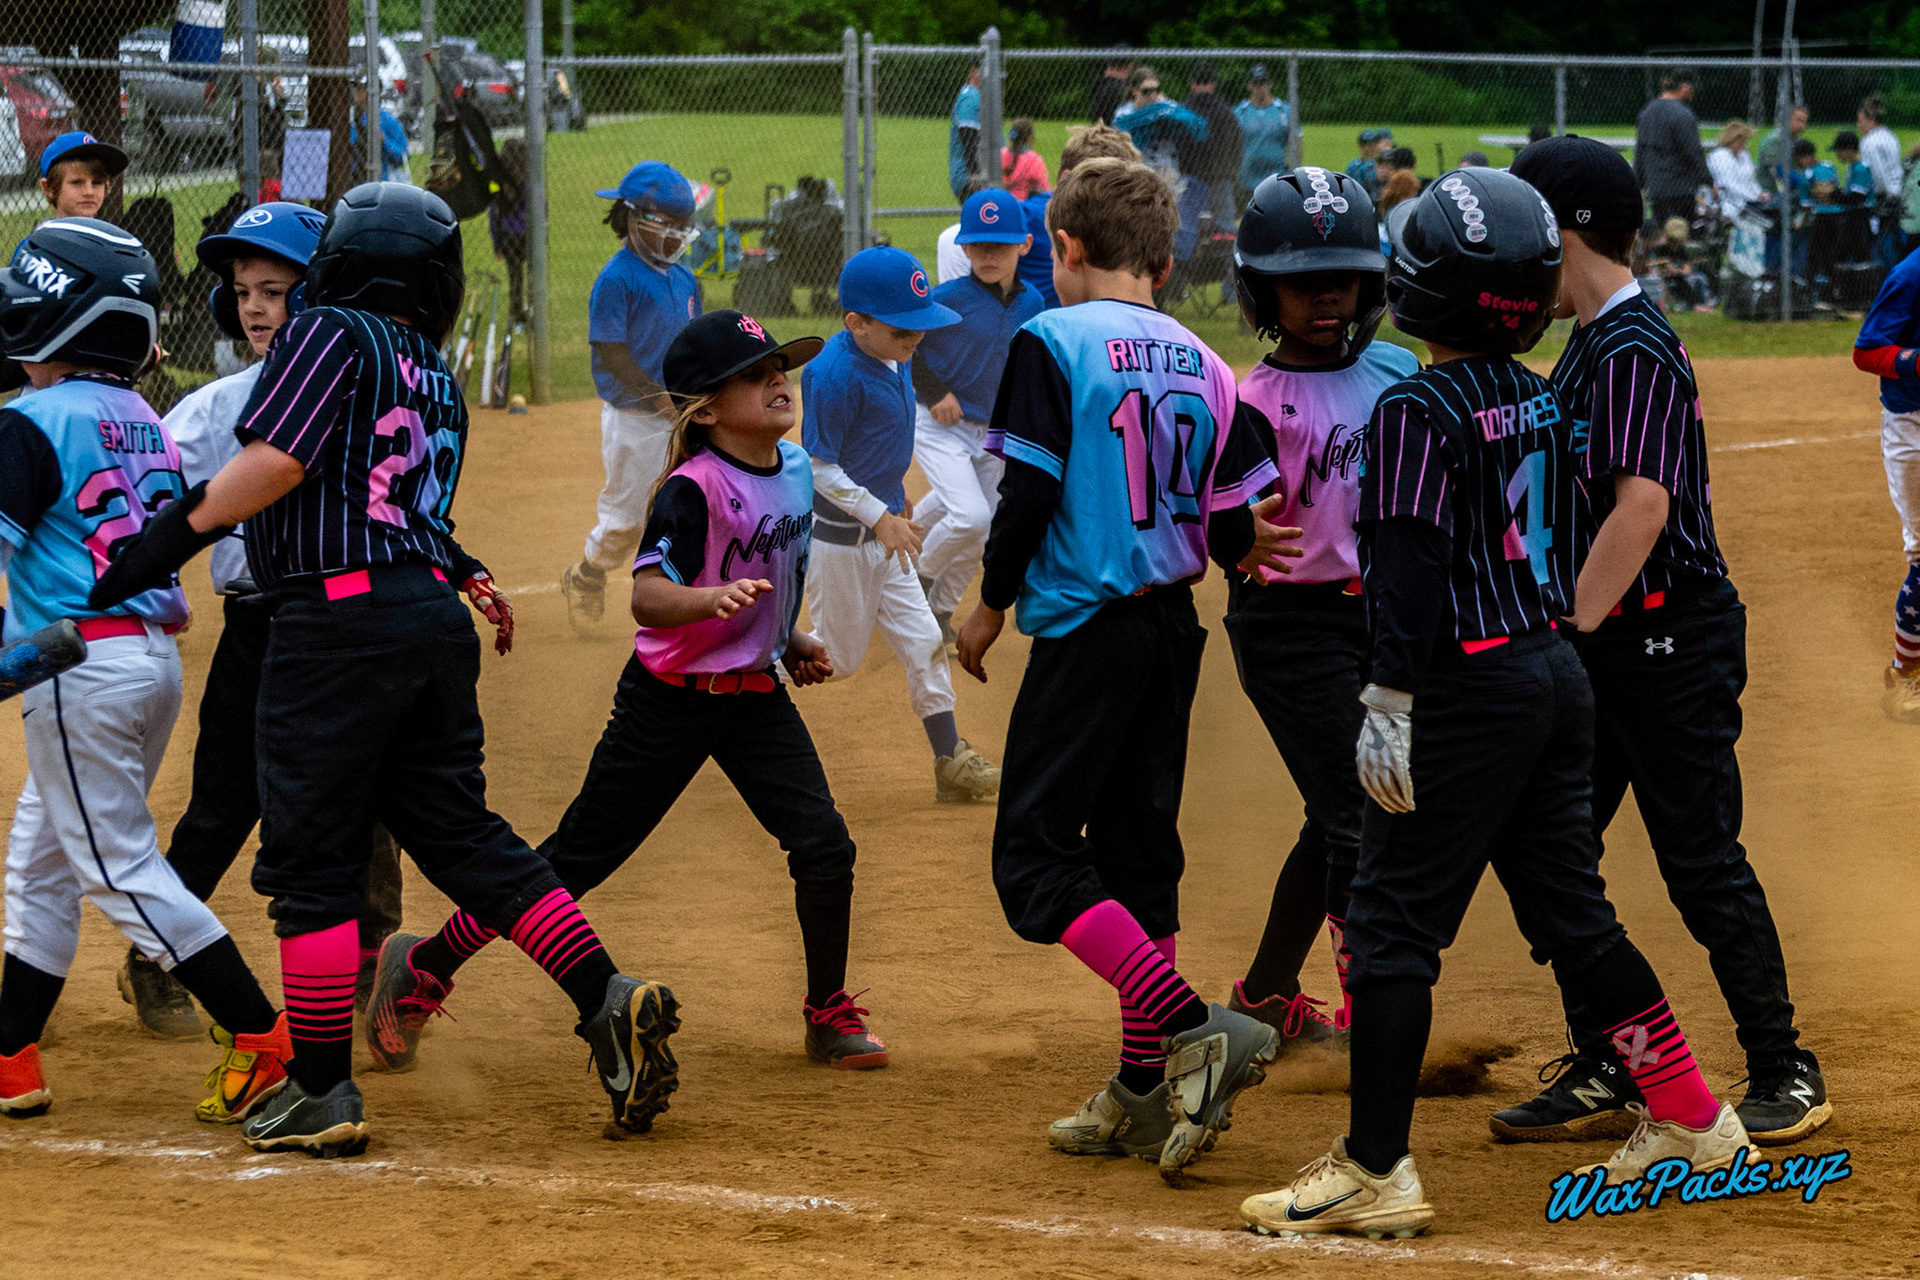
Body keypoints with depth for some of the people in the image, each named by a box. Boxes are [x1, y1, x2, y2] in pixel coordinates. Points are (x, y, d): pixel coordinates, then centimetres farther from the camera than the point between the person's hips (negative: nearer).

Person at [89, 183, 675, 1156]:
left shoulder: (331, 337, -4)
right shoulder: (438, 380, 18)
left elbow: (276, 462, -15)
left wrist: (179, 533, -9)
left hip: (341, 619, -7)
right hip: (436, 612, 7)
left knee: (310, 856, -1)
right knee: (461, 833, 13)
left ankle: (321, 1092, 1)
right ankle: (606, 998, 2)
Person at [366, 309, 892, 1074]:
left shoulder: (794, 467, 2)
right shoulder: (694, 488, -22)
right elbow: (648, 597, -34)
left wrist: (790, 642, 13)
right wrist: (713, 599, -52)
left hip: (755, 695, 6)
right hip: (671, 698, -6)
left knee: (824, 846, -7)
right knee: (576, 859, 0)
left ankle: (830, 1016, 12)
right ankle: (423, 970, 14)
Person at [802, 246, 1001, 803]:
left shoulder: (896, 356, 1)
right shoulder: (834, 374, -25)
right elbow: (818, 467, -22)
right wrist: (880, 517, -23)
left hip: (882, 529, 8)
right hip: (836, 536, -8)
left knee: (923, 642, 8)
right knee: (837, 657, 3)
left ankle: (951, 763, 13)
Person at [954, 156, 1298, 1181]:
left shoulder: (1053, 343, -9)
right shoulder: (1199, 362, 7)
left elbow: (1030, 492, -15)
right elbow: (1239, 523, 5)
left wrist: (991, 605, -1)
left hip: (1086, 624, -7)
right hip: (1174, 629, 7)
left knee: (1035, 856, -5)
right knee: (1138, 847, 14)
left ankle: (1191, 1027, -20)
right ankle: (1146, 1089, 16)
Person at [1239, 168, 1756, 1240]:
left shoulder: (1419, 412, -15)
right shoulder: (1541, 400, 9)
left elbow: (1413, 568, -19)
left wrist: (1390, 707, -18)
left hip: (1471, 688, -8)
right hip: (1559, 671, 8)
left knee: (1395, 925, -4)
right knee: (1572, 911, 17)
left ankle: (1376, 1171, -5)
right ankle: (1691, 1120, 21)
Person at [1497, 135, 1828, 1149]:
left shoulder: (1633, 351, -18)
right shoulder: (1589, 346, 13)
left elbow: (1643, 505, -26)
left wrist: (1571, 630, -25)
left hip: (1668, 644, -10)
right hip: (1605, 643, 10)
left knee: (1703, 865, -4)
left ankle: (1785, 1075, 6)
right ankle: (1603, 1074, 15)